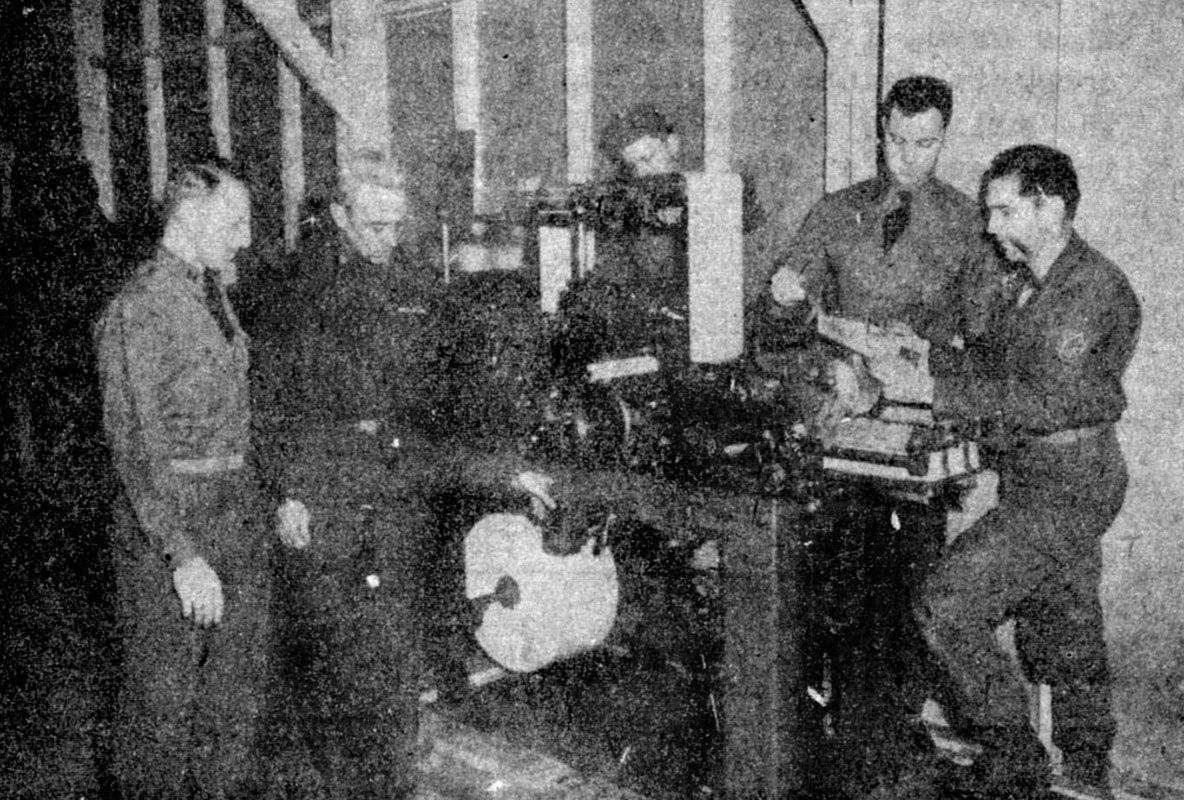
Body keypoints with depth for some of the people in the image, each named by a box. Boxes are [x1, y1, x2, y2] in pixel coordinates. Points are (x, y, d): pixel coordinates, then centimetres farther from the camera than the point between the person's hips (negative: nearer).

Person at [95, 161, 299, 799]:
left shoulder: (213, 292, 11)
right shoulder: (138, 310, -14)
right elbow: (133, 446, -18)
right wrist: (182, 555, -22)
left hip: (238, 507, 8)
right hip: (169, 514, -8)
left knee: (241, 673, 16)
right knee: (163, 691, 4)